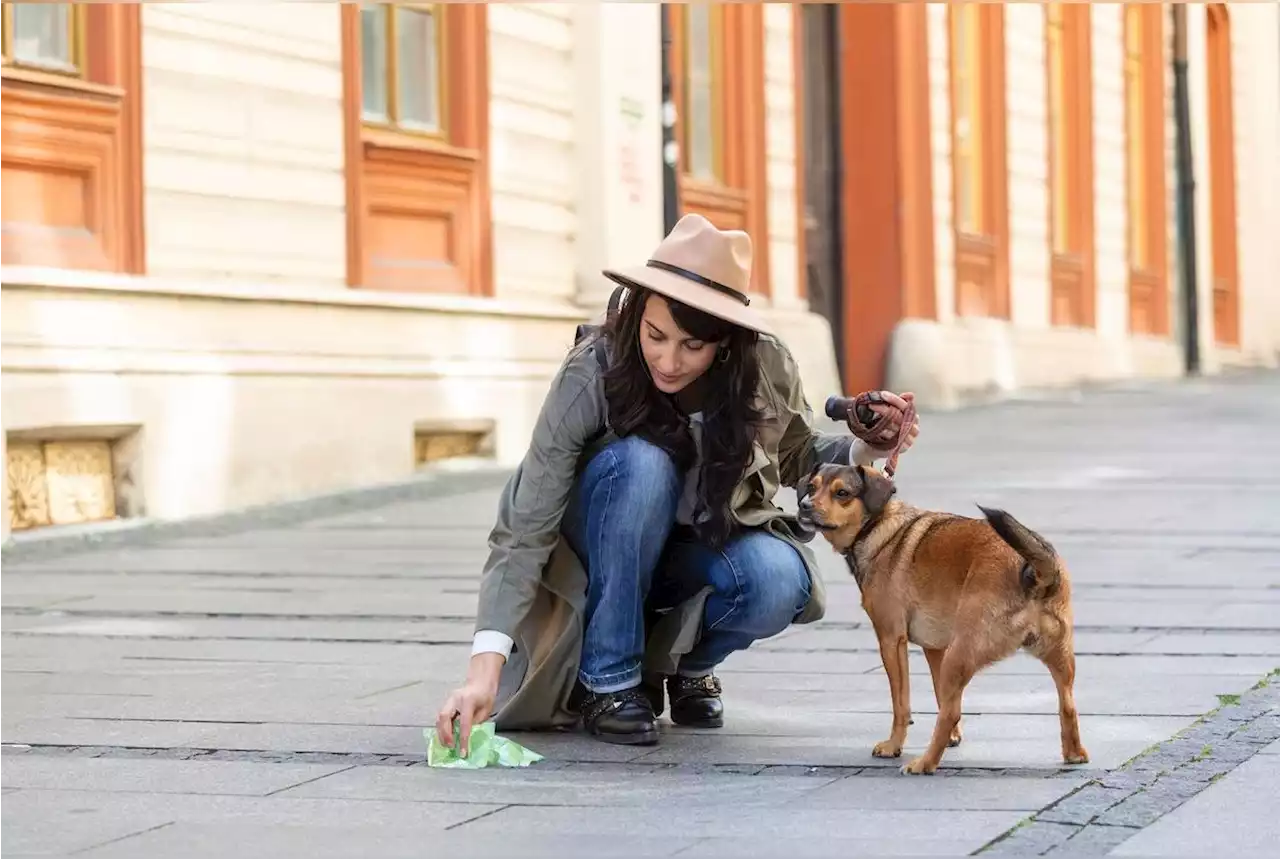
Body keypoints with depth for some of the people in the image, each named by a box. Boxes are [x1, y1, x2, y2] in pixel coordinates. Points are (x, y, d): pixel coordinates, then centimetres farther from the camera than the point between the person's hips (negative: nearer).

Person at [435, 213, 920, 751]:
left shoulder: (765, 368, -21)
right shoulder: (591, 374, -29)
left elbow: (798, 458, 2)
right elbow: (525, 530, -31)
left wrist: (866, 450, -21)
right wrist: (485, 669, -42)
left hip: (712, 542, 2)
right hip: (605, 554, -2)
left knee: (777, 584, -32)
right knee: (641, 463, -35)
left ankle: (688, 663, 3)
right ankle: (608, 681, -20)